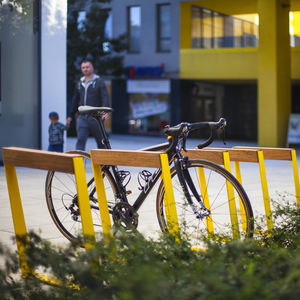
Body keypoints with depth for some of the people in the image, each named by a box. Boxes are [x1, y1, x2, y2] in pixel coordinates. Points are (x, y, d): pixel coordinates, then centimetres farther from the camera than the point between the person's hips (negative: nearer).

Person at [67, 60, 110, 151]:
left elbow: (105, 97, -11)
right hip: (82, 117, 4)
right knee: (80, 140, -8)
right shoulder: (79, 83, 15)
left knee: (101, 141, 6)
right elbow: (75, 101, 23)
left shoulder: (99, 81, 0)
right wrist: (71, 116, 21)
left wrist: (106, 112, -27)